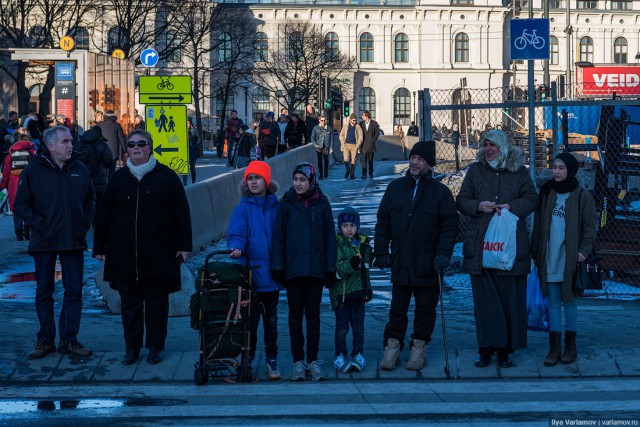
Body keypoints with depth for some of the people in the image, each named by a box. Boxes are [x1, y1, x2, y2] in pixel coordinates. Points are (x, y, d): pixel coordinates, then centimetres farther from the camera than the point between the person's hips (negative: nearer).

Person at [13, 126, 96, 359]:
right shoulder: (34, 170, -6)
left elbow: (90, 200, 16)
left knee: (74, 291, 3)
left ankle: (69, 339, 12)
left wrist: (85, 224, 3)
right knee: (44, 292, 5)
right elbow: (21, 204, -3)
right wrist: (39, 225, -10)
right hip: (44, 243, -2)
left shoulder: (80, 169, 5)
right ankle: (45, 340, 14)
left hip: (73, 242, 3)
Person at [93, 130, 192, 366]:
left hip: (158, 253, -2)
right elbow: (104, 214, 11)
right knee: (129, 301, 6)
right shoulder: (119, 178, 9)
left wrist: (184, 245, -3)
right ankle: (131, 347, 14)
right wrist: (100, 247, 7)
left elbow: (181, 212, 1)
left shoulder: (166, 176, 2)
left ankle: (155, 346, 14)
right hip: (125, 254, 2)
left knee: (157, 302, 4)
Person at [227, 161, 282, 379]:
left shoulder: (276, 207, 6)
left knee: (271, 318, 9)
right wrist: (236, 247, -31)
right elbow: (236, 234, -9)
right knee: (251, 318, 2)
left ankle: (272, 360, 16)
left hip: (271, 274, 2)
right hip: (250, 273, -2)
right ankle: (248, 359, 13)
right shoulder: (243, 208, 0)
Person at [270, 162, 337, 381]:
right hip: (293, 269, 0)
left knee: (313, 314, 6)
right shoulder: (286, 205, 2)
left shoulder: (322, 204, 3)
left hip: (315, 270, 0)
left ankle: (313, 359, 13)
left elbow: (329, 238, 5)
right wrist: (277, 266, -5)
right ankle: (298, 361, 11)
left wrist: (330, 268, 1)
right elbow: (278, 238, 1)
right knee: (295, 315, 5)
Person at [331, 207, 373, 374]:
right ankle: (340, 356, 9)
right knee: (342, 327, 0)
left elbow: (368, 262, 25)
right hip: (341, 292, -4)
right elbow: (338, 268, -19)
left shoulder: (364, 243, 9)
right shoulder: (336, 244, -7)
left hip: (359, 291, 4)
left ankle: (358, 354, 16)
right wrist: (350, 264, -33)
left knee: (358, 326, 8)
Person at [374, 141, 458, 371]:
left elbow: (449, 226, -3)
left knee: (425, 309, 7)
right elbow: (383, 223, 10)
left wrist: (443, 255, -13)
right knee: (397, 309, 6)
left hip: (428, 264, -2)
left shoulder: (440, 192, 0)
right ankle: (392, 347, 12)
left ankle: (419, 347, 18)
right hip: (400, 263, 2)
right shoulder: (395, 188, 8)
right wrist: (381, 252, 2)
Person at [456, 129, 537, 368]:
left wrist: (512, 207, -10)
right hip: (480, 246, 1)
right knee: (484, 298, 0)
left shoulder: (519, 171, 7)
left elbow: (531, 200, 8)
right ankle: (486, 348, 7)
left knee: (509, 297, 1)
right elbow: (462, 201, 11)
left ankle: (505, 349, 9)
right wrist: (478, 206, -10)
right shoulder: (475, 170, 10)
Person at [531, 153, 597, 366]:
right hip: (549, 259, 3)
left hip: (569, 259, -3)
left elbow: (590, 226, -1)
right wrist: (536, 253, 8)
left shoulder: (582, 196, -2)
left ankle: (570, 346, 14)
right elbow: (538, 225, 12)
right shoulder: (547, 193, 9)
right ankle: (554, 347, 7)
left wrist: (584, 250, -11)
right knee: (553, 303, 4)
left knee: (569, 301, 4)